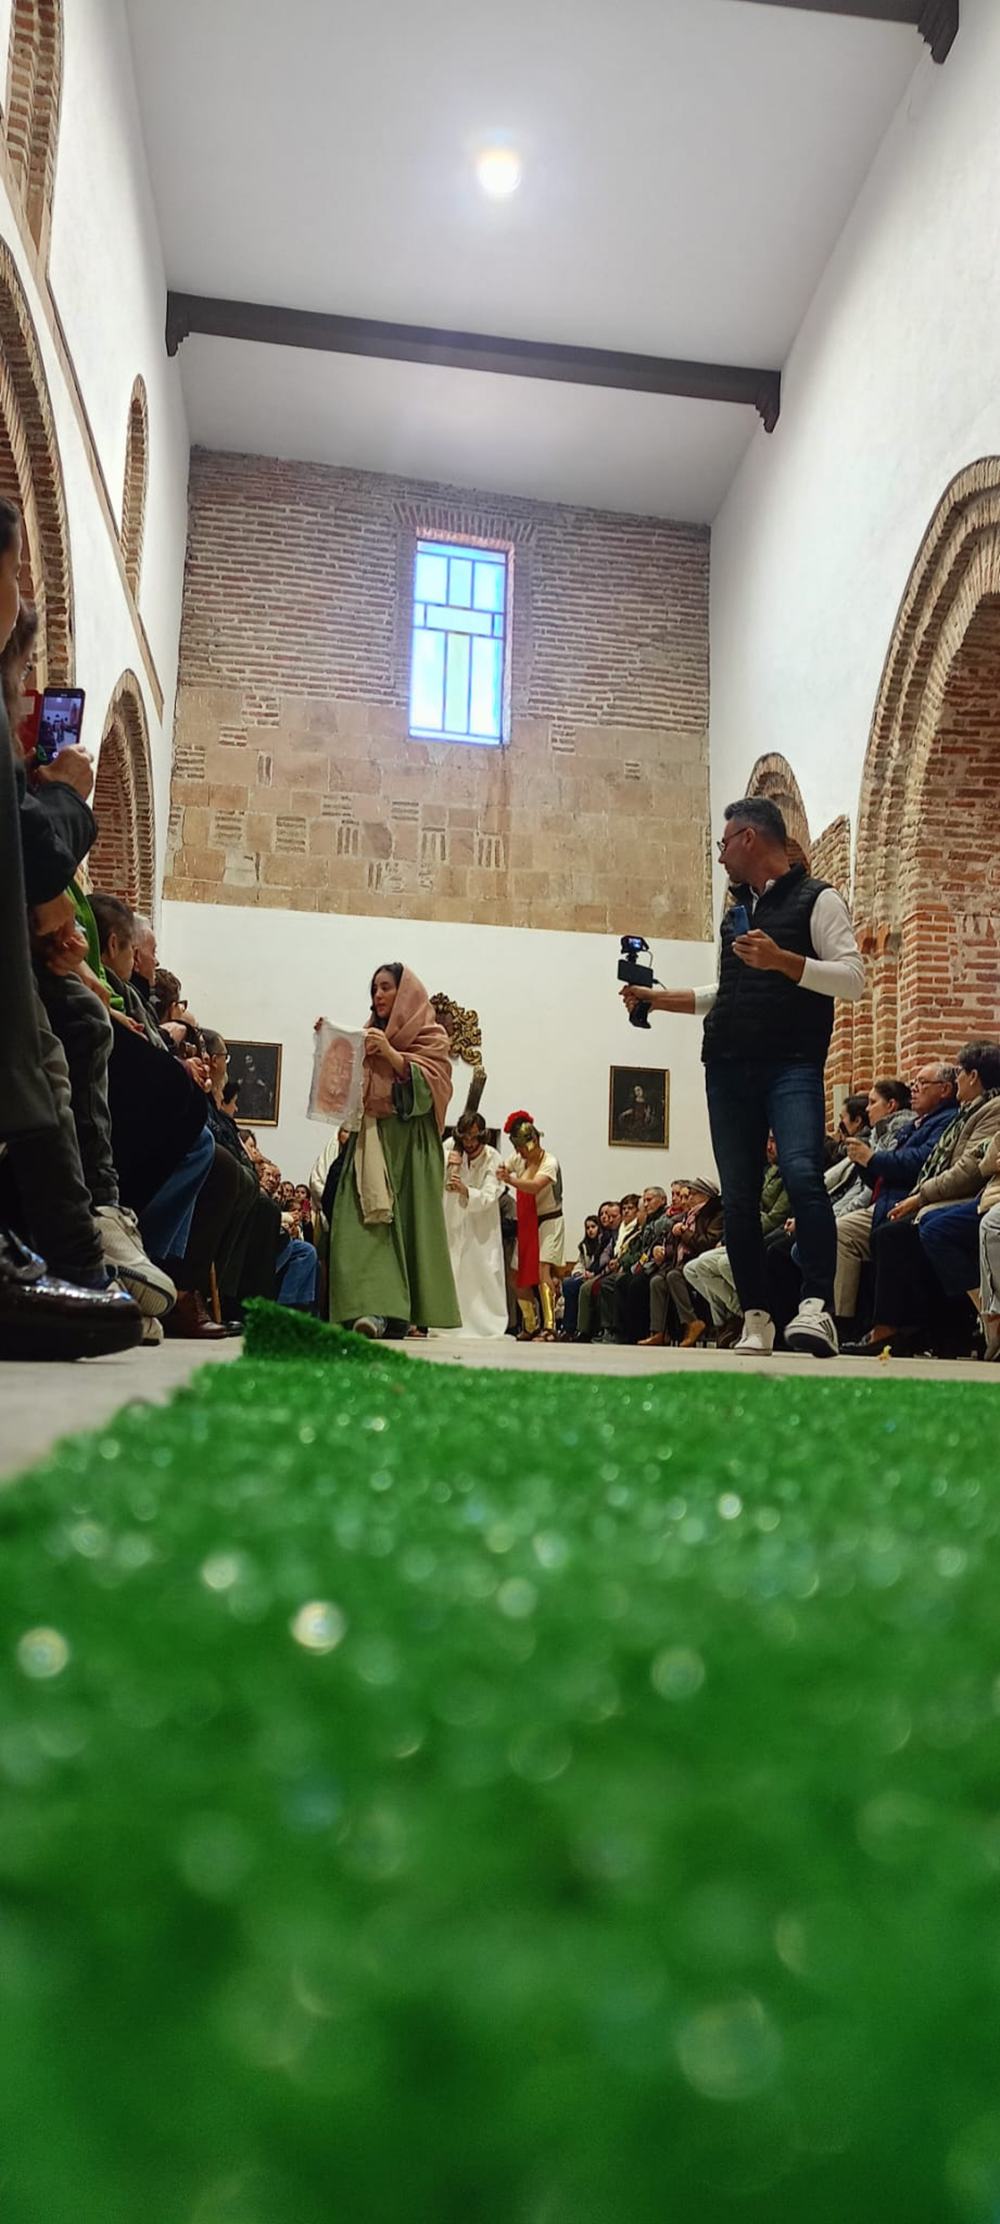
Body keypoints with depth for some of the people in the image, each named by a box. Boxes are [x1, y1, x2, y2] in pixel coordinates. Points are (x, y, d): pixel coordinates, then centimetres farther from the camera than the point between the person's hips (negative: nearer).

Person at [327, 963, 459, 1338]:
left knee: (406, 1220, -8)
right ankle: (375, 1307, -21)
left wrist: (390, 1053, -16)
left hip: (408, 1142, -4)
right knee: (366, 1220, -12)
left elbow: (428, 1082, -7)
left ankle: (402, 1314, -6)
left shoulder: (430, 1036, 7)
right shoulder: (369, 1036, 22)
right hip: (369, 1139, 4)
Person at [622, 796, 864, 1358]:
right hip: (728, 1069, 7)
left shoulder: (816, 899, 2)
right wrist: (659, 998, 24)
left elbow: (854, 979, -8)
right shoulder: (736, 911, 23)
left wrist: (782, 960, -18)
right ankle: (756, 1321, 8)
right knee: (739, 1198, 3)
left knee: (802, 1173, -26)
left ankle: (818, 1307, -26)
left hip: (793, 1064, -7)